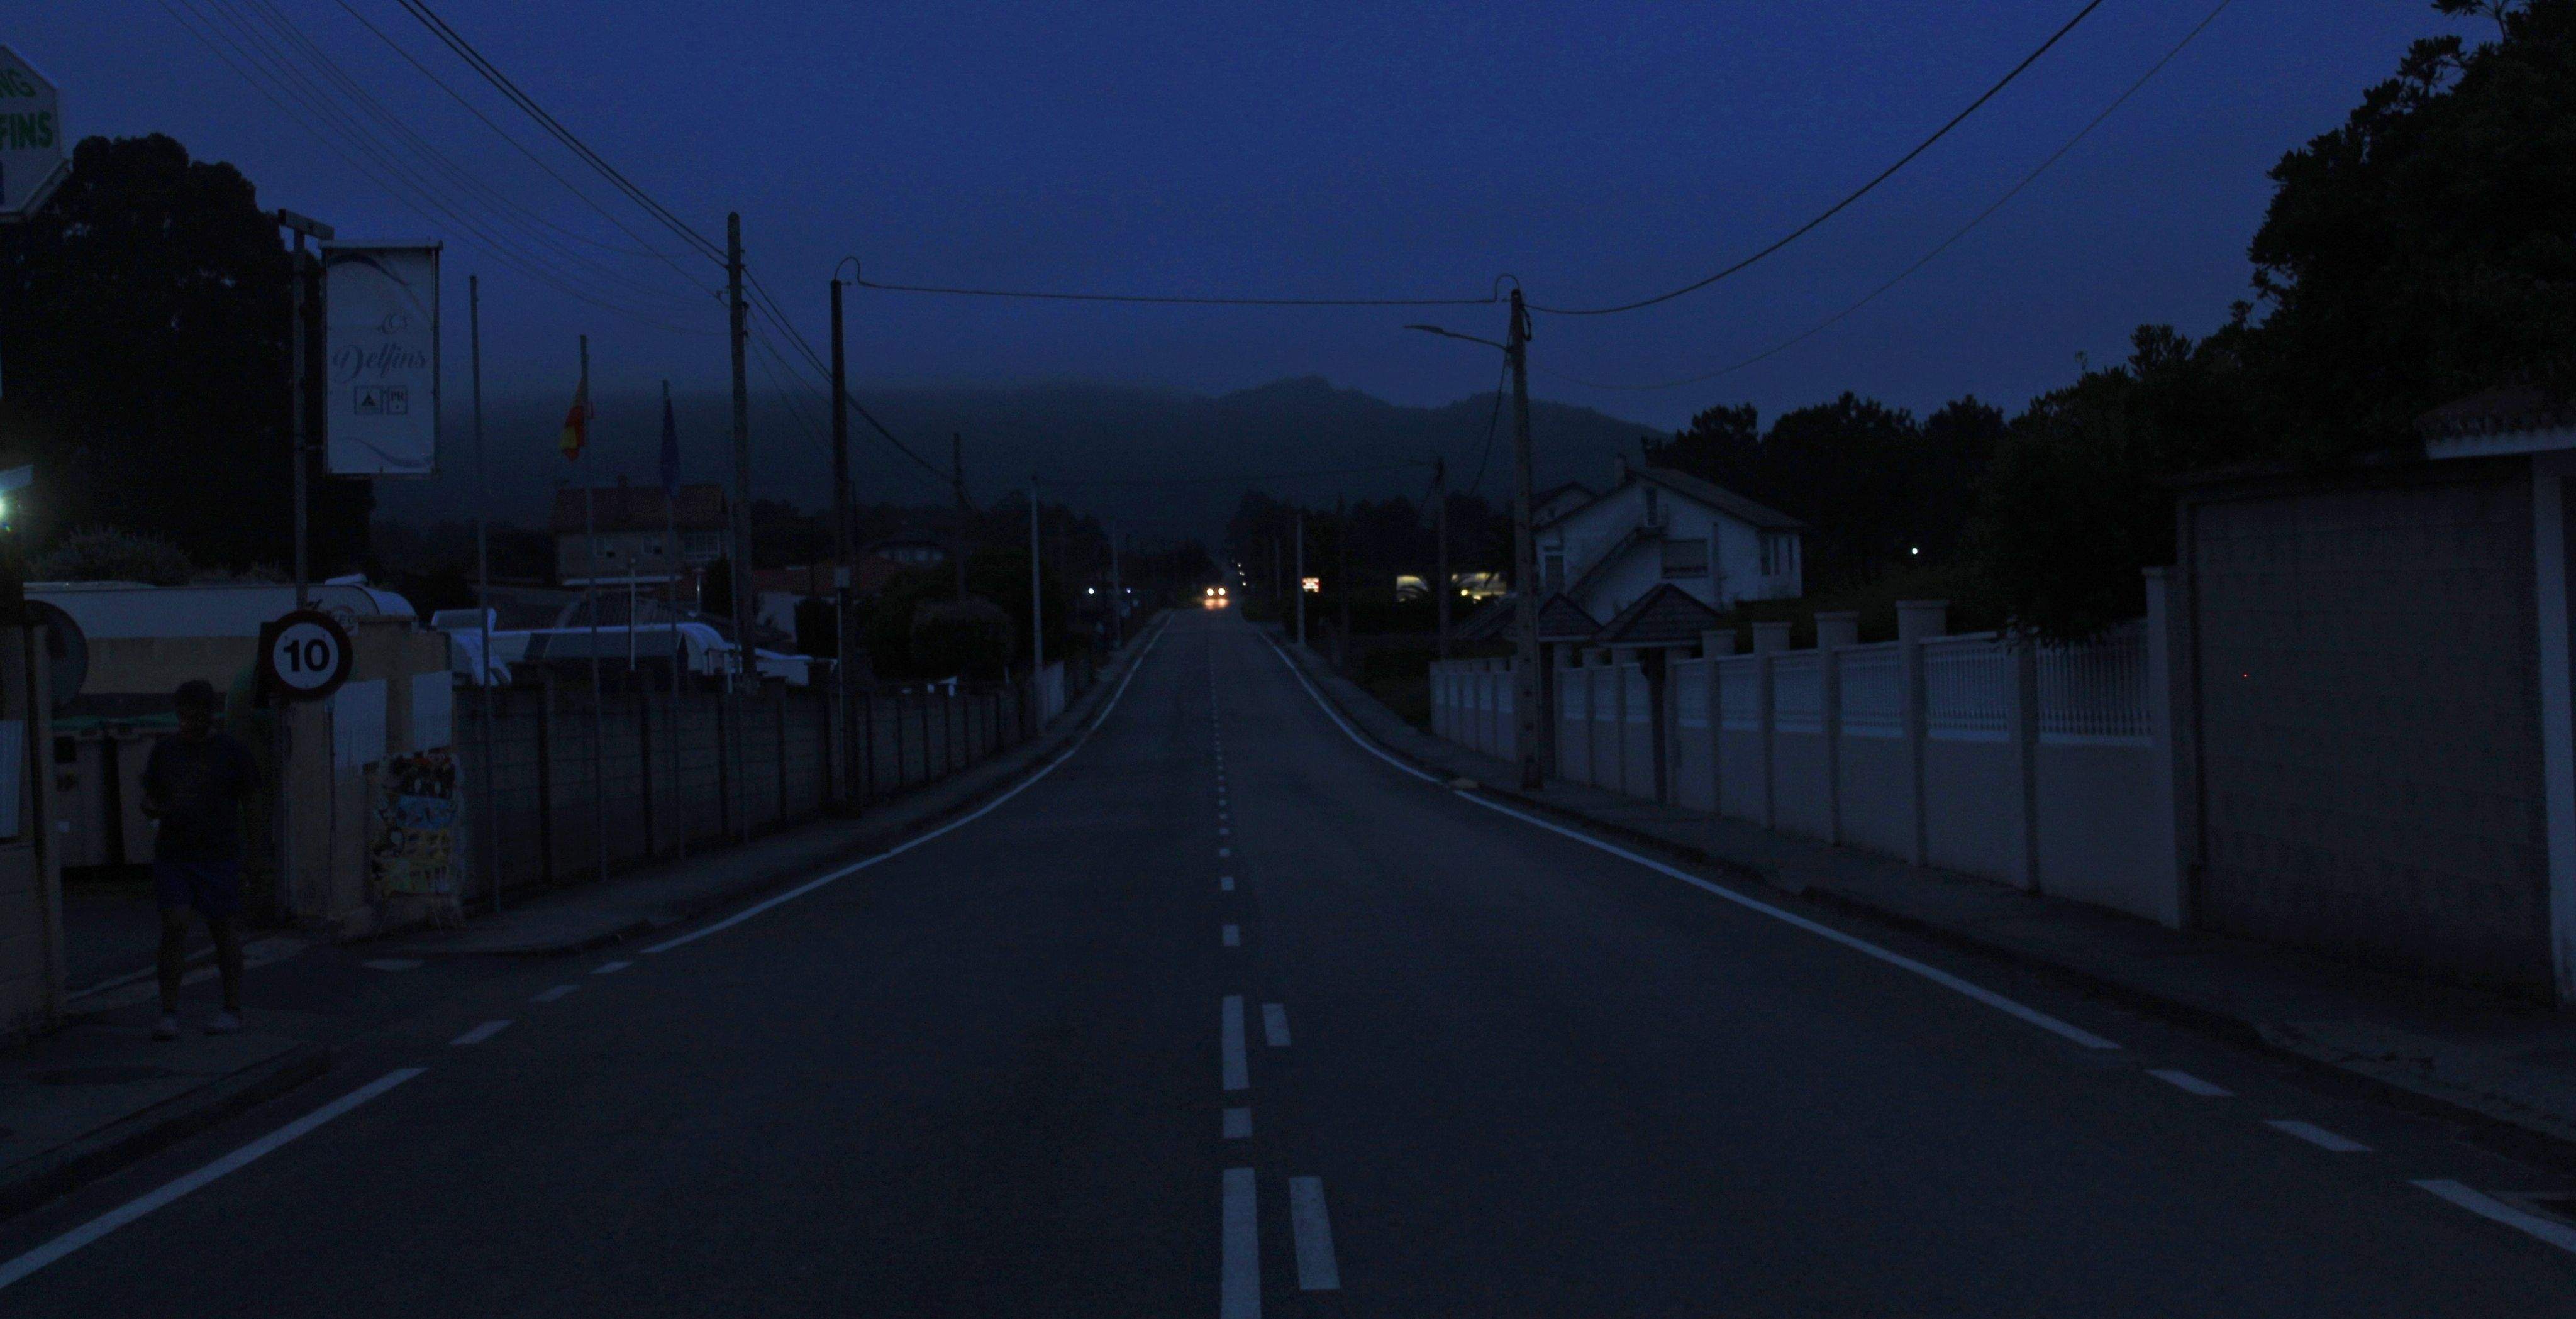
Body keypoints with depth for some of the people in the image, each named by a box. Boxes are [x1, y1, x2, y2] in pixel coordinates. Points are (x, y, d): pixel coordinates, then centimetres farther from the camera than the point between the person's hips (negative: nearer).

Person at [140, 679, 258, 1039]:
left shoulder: (232, 750, -3)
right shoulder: (164, 750, 5)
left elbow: (247, 798, 4)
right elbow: (149, 798, 9)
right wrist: (152, 809, -14)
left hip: (218, 854, -2)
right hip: (172, 856, 2)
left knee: (222, 928, 4)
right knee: (174, 926, -9)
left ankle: (233, 1010, 16)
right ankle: (169, 1013, -7)